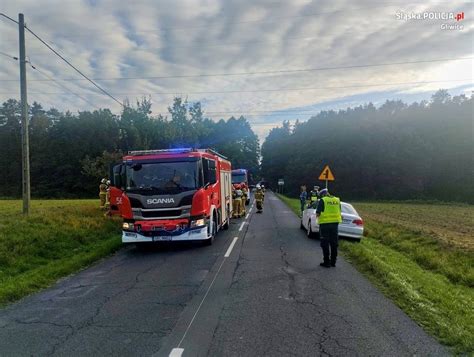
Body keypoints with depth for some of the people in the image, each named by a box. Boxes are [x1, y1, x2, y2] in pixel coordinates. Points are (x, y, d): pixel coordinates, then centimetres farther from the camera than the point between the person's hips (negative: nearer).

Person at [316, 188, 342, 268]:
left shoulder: (322, 200, -8)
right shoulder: (337, 200, 9)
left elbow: (318, 213, -12)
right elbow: (339, 212, 13)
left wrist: (318, 215, 9)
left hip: (325, 223, -5)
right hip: (335, 223, 5)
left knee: (325, 244, 4)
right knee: (334, 243, 13)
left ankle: (326, 262, 5)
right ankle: (333, 262, 20)